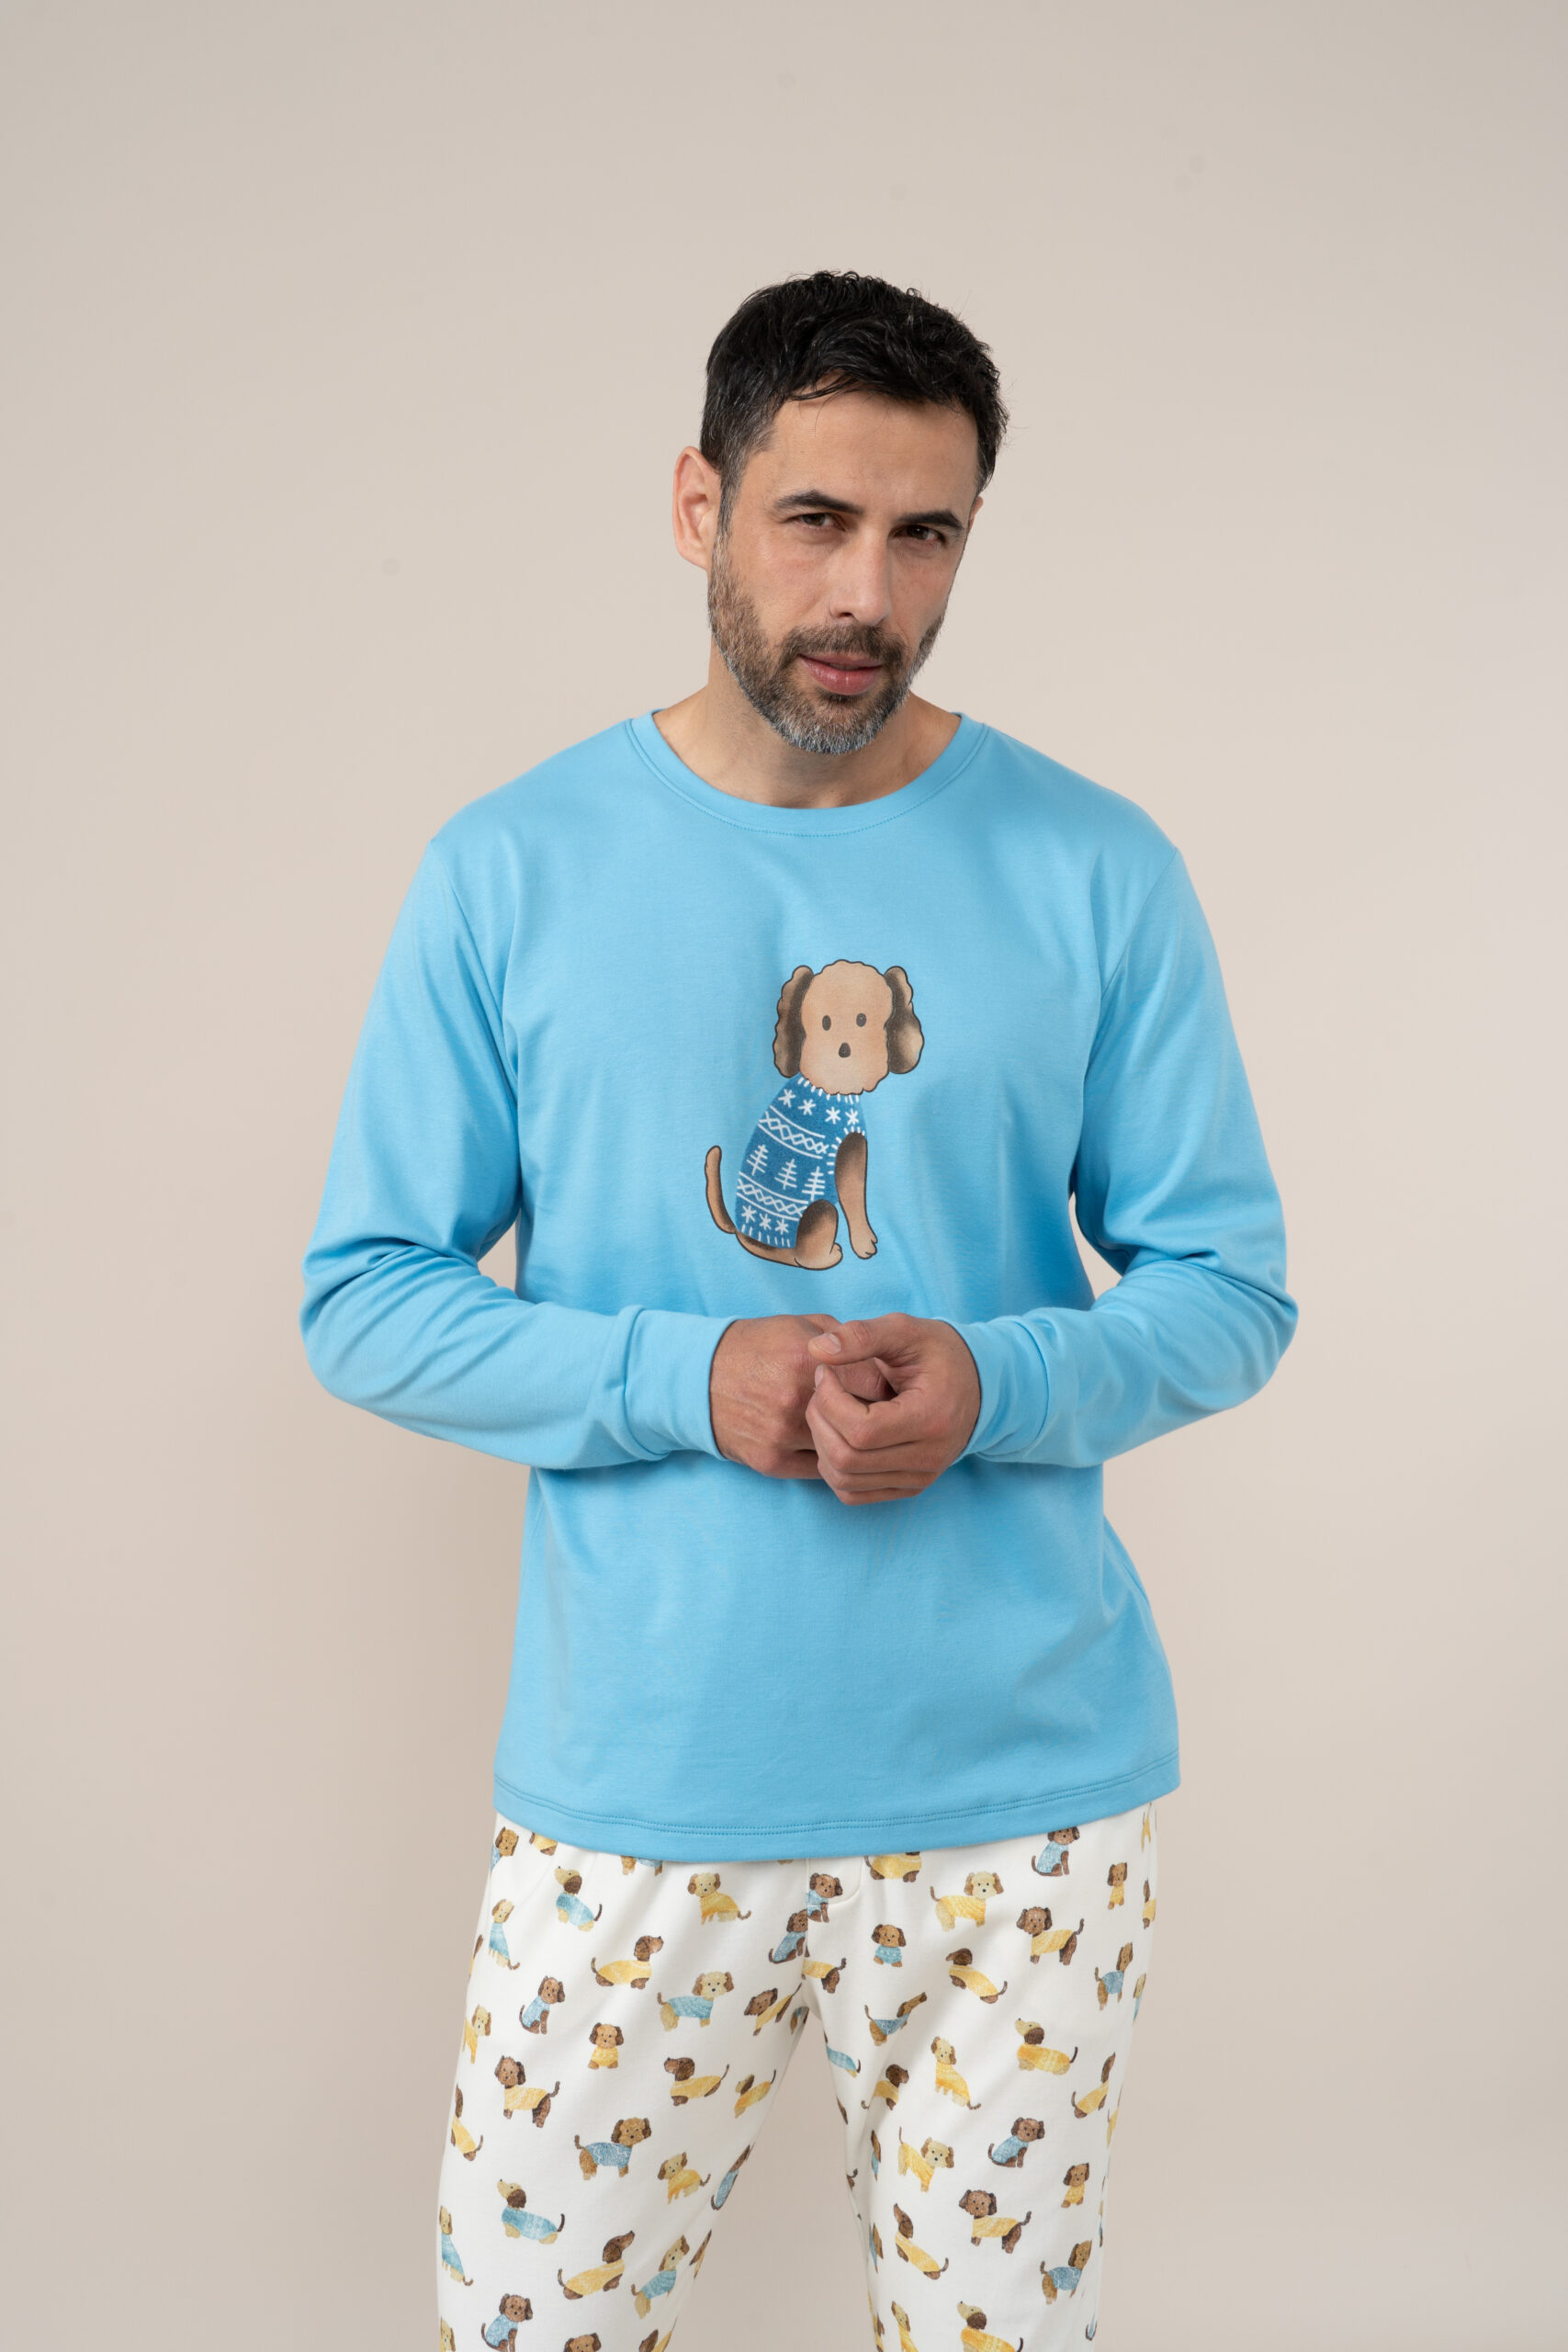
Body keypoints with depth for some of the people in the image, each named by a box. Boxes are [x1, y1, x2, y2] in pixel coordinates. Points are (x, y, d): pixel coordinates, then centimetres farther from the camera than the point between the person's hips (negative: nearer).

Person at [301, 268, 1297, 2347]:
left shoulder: (1097, 874, 0)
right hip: (634, 1786, 0)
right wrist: (688, 1377, -17)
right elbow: (363, 1297, -2)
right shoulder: (513, 872, -2)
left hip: (1028, 1790, 1)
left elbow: (1231, 1289, 2)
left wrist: (1001, 1384, -18)